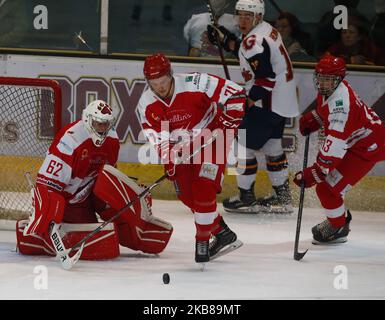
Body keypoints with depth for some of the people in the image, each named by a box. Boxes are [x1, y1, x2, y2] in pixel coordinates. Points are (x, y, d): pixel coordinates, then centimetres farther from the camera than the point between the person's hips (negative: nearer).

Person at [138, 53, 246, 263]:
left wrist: (226, 123, -23)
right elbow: (158, 138, -13)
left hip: (210, 139, -5)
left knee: (203, 189, -17)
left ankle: (203, 241, -5)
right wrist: (168, 161, -28)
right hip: (181, 147, 5)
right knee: (187, 196, 2)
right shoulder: (146, 105, -13)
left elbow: (236, 95, -22)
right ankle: (222, 234, 17)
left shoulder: (195, 84, -28)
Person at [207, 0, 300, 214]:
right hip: (282, 101, 11)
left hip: (269, 104, -11)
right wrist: (225, 39, 14)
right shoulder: (265, 30, 9)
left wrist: (246, 103, -19)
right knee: (272, 146, 19)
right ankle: (283, 198, 26)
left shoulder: (255, 41, -23)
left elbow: (265, 79, -26)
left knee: (243, 146, -4)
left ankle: (246, 198, 4)